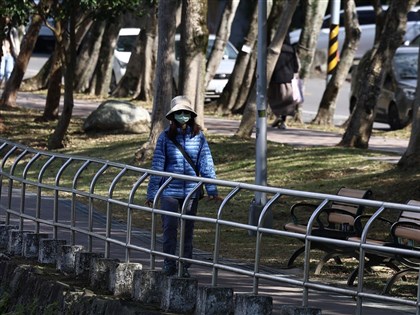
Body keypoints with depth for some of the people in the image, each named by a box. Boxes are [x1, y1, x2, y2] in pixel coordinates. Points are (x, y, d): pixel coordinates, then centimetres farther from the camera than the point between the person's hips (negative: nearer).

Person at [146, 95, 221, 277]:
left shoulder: (198, 136, 1)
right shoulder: (166, 137, -2)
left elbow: (206, 163, 3)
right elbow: (157, 165, 0)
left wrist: (212, 189, -2)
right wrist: (152, 193, -2)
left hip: (191, 191, 1)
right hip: (170, 191, -1)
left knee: (188, 229, 7)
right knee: (169, 228, -3)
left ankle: (185, 266, 15)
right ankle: (169, 265, 8)